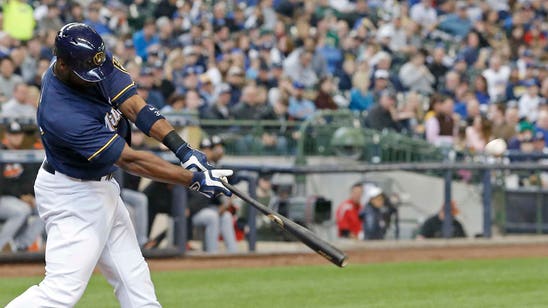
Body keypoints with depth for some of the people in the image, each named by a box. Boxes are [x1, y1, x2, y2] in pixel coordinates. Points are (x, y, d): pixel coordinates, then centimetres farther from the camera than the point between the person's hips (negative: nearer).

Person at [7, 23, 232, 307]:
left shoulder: (96, 61, -13)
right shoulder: (61, 115, -34)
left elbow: (133, 106, -14)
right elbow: (130, 161, -30)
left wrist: (184, 150, -25)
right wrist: (195, 179, -27)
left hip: (102, 187, 9)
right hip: (73, 197, -9)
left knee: (133, 278, 12)